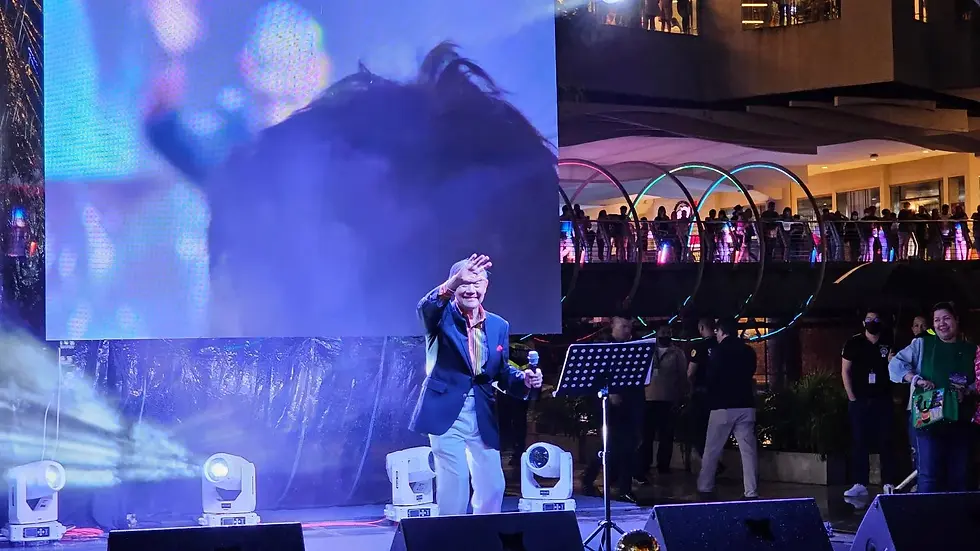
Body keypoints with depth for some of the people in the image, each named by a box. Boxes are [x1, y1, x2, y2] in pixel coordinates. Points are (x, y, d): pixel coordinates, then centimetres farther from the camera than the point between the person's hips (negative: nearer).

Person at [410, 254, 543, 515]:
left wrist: (524, 379, -8)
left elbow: (502, 373, 15)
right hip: (446, 414, -5)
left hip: (483, 418, 5)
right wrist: (454, 282, -46)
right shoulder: (442, 316, -3)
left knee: (492, 486, 5)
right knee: (454, 484, -8)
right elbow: (424, 307, -28)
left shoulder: (499, 326, 11)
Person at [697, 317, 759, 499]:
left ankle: (704, 488, 15)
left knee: (711, 450, 9)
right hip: (745, 406, 4)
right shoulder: (749, 351, 7)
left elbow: (711, 378, -2)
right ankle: (751, 492, -7)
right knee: (748, 450, -1)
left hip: (723, 406, -3)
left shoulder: (717, 351, -7)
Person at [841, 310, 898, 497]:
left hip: (883, 400, 1)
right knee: (859, 442, 1)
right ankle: (860, 484, 2)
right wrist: (852, 397, -3)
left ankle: (888, 484, 2)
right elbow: (845, 371, 2)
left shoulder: (889, 344, 6)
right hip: (859, 400, -1)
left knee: (886, 441, 0)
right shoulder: (854, 343, 2)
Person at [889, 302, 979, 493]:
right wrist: (917, 380, -11)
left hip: (960, 422, 3)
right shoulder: (922, 345, 7)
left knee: (959, 477, 6)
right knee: (929, 475, -9)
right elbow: (895, 364, 4)